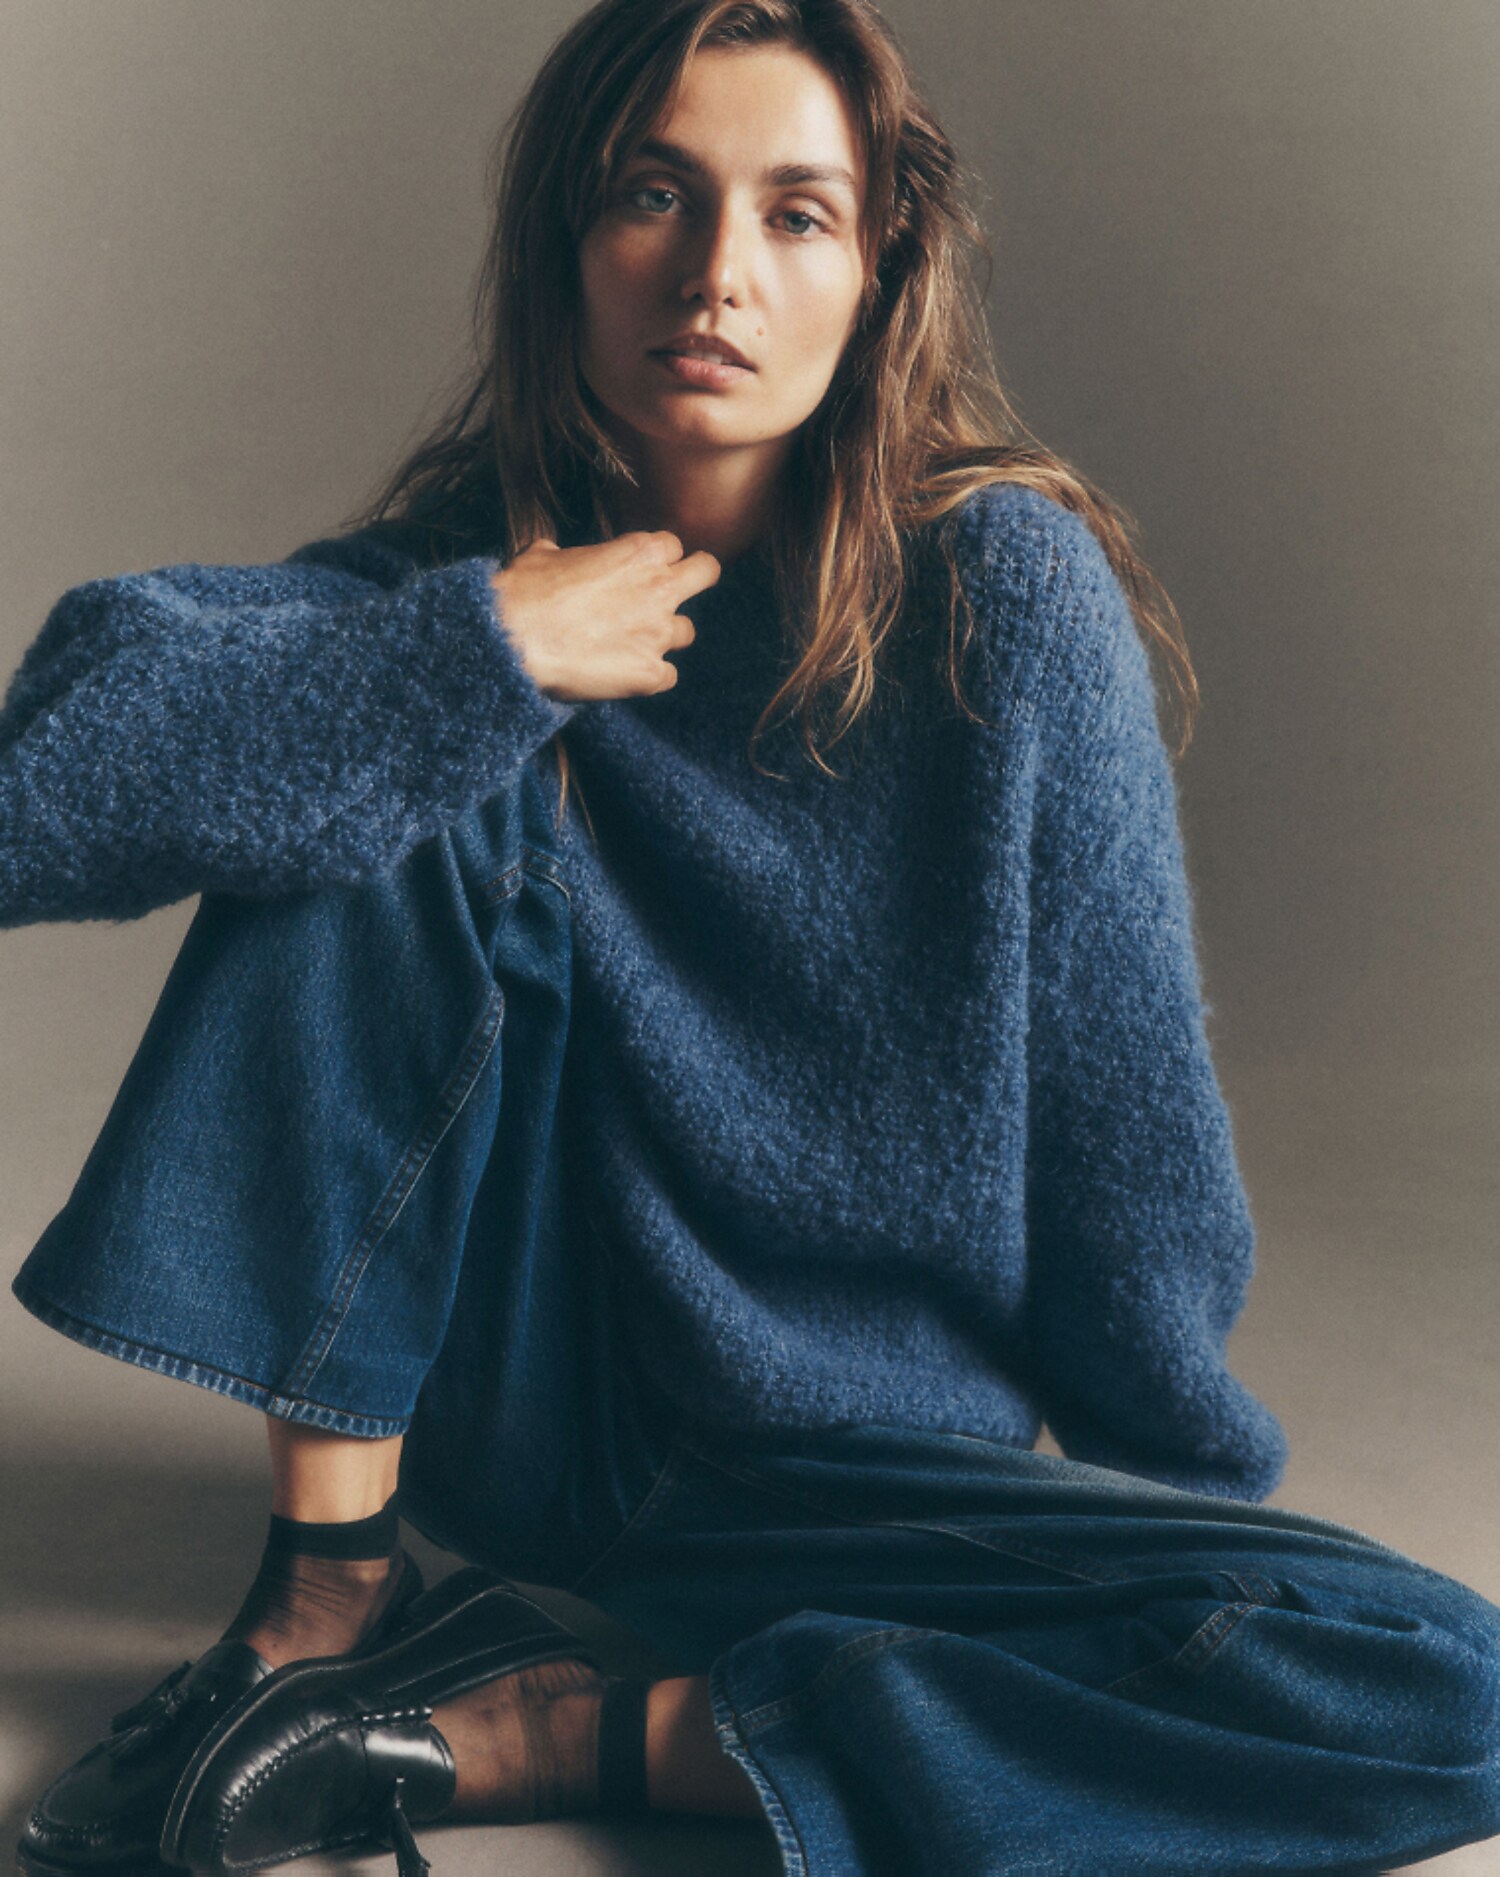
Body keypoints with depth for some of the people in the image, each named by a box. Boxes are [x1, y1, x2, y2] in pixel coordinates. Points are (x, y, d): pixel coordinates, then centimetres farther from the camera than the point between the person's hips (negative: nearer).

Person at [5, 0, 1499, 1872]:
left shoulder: (1006, 588, -12)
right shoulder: (461, 577, -6)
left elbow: (1125, 1103, -7)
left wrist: (1184, 1500, 0)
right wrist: (482, 653, -25)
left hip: (872, 1459, 0)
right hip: (510, 1388, 1)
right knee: (368, 806, -20)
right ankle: (328, 1593, -12)